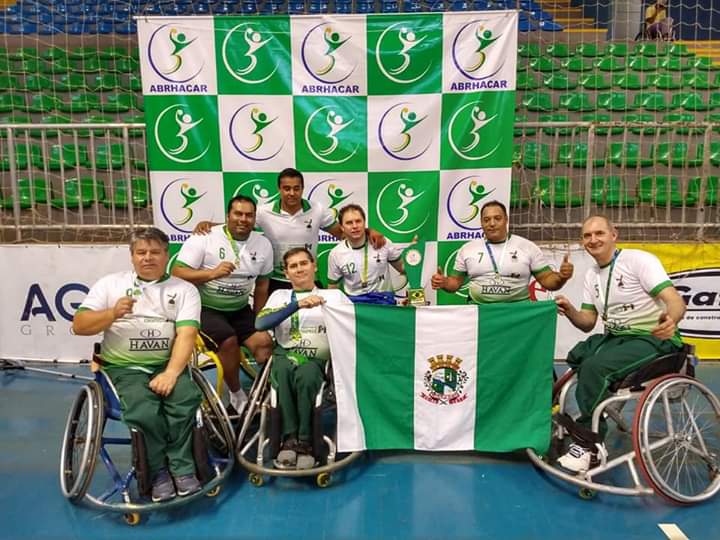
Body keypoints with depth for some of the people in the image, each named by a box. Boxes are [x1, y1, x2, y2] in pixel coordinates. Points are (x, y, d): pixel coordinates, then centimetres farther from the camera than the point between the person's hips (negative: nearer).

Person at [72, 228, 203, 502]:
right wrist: (113, 313, -16)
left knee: (186, 398, -28)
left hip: (167, 364, 1)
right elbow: (79, 326, 3)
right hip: (124, 367, 0)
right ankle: (158, 471, -5)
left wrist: (171, 373, -21)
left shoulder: (184, 289, 6)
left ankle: (181, 468, -9)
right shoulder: (111, 283, 10)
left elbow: (186, 335, -6)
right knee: (144, 411, -28)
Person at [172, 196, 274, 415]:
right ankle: (237, 395, -3)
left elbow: (262, 285, 12)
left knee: (265, 341, -17)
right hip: (205, 308, -4)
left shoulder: (263, 244, 2)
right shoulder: (204, 238, -12)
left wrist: (257, 320, 8)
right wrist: (212, 273, -29)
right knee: (229, 340, -28)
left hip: (240, 310, 5)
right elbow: (177, 274, -16)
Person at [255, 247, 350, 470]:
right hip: (286, 355, 1)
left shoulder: (334, 295, 20)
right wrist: (298, 305, -11)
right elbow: (260, 323, -1)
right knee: (284, 367, -34)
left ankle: (304, 441, -21)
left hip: (318, 359, -1)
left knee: (305, 375, -35)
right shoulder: (280, 295, 20)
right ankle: (290, 438, -25)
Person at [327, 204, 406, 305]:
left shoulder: (383, 243, 0)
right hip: (354, 301, 1)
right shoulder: (335, 254, 0)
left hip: (383, 299, 0)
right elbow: (332, 288, 10)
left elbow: (403, 268, 9)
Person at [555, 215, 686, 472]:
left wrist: (670, 320, -43)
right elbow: (588, 323, 10)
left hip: (653, 339, -7)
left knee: (594, 367, -28)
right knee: (574, 356, -17)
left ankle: (588, 443, -14)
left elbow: (676, 302, -20)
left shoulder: (638, 259, -10)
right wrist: (570, 311, -12)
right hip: (615, 337, 7)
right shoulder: (591, 275, 11)